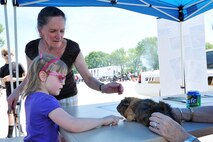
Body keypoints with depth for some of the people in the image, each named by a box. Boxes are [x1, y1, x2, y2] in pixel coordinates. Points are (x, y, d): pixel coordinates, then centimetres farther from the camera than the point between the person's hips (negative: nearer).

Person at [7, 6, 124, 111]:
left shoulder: (72, 48, -22)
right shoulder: (31, 48, -15)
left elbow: (88, 78, -19)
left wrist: (102, 87, -39)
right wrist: (17, 91, -13)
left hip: (67, 99, -2)